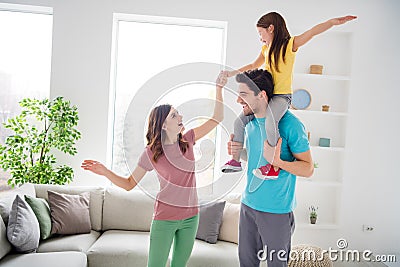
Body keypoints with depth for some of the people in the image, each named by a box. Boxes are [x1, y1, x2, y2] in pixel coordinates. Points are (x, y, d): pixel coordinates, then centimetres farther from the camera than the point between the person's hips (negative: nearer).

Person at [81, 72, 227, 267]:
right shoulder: (151, 153, -8)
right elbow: (129, 183, -3)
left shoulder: (187, 140, 0)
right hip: (164, 218, -3)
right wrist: (104, 172, -16)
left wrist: (219, 88, -3)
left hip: (190, 217, 4)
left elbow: (217, 118, 3)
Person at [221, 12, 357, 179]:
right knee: (240, 121, 4)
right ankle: (236, 160, 15)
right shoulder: (266, 49, 17)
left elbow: (313, 32, -15)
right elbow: (254, 66, 32)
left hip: (282, 96, -8)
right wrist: (233, 73, 37)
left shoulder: (290, 44, -3)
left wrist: (335, 21, -28)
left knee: (270, 123, -34)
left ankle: (274, 167, -25)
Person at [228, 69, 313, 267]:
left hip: (276, 211, -6)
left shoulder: (290, 124, -19)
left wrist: (277, 162, -32)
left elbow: (308, 168, -16)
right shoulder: (250, 122, 3)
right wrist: (237, 151, -2)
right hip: (248, 204, 7)